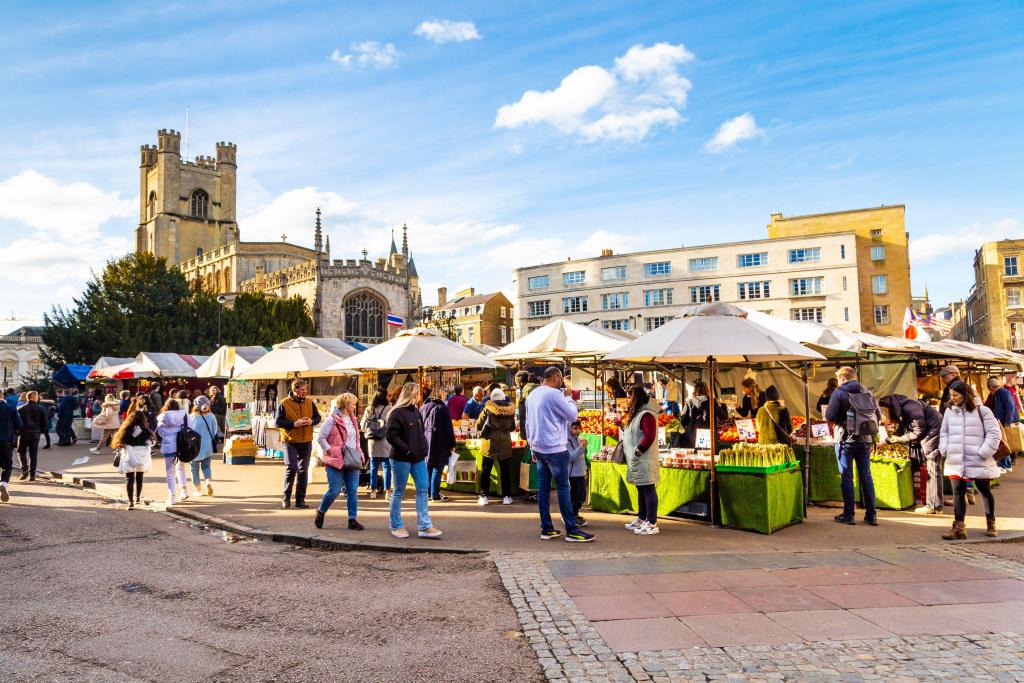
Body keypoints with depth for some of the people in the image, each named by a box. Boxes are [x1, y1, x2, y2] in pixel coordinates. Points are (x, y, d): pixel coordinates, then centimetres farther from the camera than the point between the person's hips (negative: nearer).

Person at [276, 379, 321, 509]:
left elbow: (318, 417, 13)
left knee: (303, 471, 7)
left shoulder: (310, 402, 6)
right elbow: (278, 422, -7)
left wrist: (311, 421, -9)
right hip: (290, 442, -4)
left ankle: (300, 499, 15)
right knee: (291, 468, -10)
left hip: (306, 442, 4)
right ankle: (286, 497, 9)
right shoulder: (284, 403, -6)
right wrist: (294, 424, -18)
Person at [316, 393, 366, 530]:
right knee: (334, 491, -4)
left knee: (353, 491, 3)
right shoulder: (332, 420, -9)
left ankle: (352, 520, 10)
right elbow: (321, 438, -9)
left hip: (351, 461, 6)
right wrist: (330, 451, -15)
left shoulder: (353, 420, 13)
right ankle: (321, 512, 22)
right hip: (336, 461, -6)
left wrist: (360, 455, 10)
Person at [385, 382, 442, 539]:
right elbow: (390, 435, -18)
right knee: (399, 492, 4)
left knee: (423, 490, 4)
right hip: (401, 459, -8)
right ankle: (396, 526, 16)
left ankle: (424, 526, 7)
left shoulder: (416, 411, 13)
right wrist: (406, 450, -19)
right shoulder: (397, 413, -12)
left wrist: (423, 448, 8)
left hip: (418, 458, 8)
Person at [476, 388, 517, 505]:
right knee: (505, 470, 10)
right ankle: (506, 496, 12)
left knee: (486, 470, 6)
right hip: (505, 443, 2)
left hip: (490, 442, -2)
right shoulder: (510, 410, 2)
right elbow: (513, 427, 13)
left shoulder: (488, 409, -6)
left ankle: (483, 496, 5)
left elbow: (478, 426, -2)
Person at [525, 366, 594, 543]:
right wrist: (569, 397, 4)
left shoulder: (532, 394, 11)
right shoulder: (554, 394, -14)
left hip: (538, 448, 8)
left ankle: (546, 529, 13)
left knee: (543, 488, 9)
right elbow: (573, 415, -9)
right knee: (563, 488, -3)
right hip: (554, 449, -8)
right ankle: (572, 530, 1)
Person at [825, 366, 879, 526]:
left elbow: (829, 416, -12)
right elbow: (878, 415, 7)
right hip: (865, 439, 4)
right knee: (866, 475, 11)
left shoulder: (839, 393, -7)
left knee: (846, 477, 2)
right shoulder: (867, 392, 8)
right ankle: (871, 514, 13)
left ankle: (848, 514, 5)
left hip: (846, 439, -4)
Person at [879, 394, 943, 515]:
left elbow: (920, 432, -20)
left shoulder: (910, 407, -20)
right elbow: (900, 430, 22)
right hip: (927, 438, 10)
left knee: (933, 471, -8)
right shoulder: (902, 410, 12)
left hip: (934, 435, -10)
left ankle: (935, 506, -5)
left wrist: (900, 439, -12)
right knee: (929, 471, 11)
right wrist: (885, 441, 15)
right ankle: (931, 504, 16)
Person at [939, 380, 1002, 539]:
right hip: (956, 462, 3)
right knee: (958, 493, 1)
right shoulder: (949, 411, 8)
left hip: (979, 462, -3)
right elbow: (944, 433, 18)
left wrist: (984, 452, -13)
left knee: (985, 491, 13)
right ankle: (958, 527, 3)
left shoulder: (982, 411, -5)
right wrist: (945, 449, 4)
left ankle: (991, 523, 32)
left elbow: (994, 433, -7)